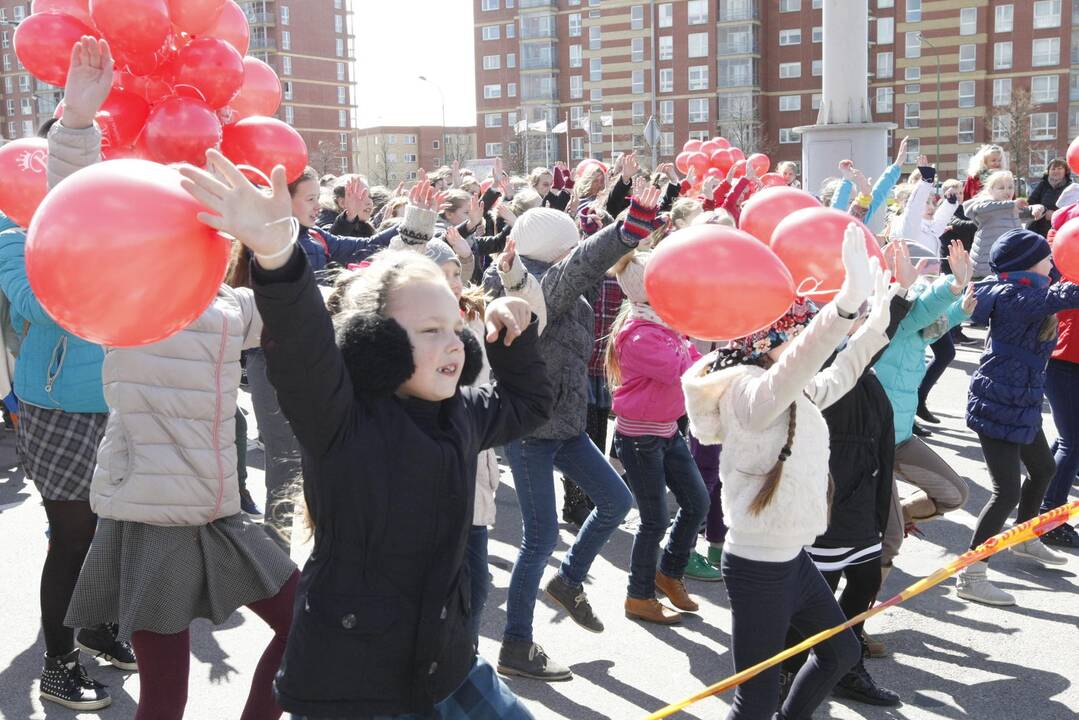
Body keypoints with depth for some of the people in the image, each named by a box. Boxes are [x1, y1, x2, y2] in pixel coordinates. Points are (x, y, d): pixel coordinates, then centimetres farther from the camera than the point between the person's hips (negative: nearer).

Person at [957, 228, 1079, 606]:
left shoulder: (1029, 293, 7)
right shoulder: (1014, 297, -24)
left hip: (1021, 404, 11)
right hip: (999, 406, -11)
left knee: (1043, 469, 26)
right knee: (1007, 491, -10)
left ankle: (1024, 539, 49)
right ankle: (970, 576, -2)